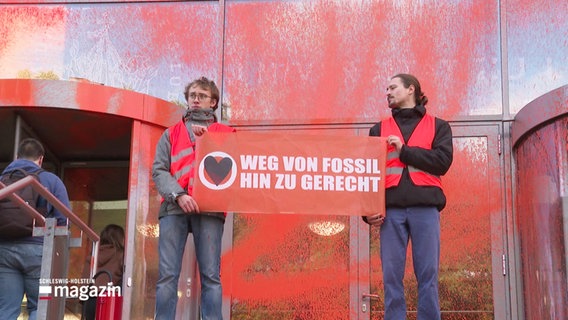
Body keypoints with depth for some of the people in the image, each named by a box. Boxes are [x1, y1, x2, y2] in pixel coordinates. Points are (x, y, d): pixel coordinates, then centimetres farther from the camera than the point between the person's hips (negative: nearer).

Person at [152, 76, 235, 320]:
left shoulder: (226, 133, 19)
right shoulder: (171, 133, 22)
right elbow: (158, 170, 9)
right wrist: (178, 195, -9)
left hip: (210, 208, -1)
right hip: (174, 208, 1)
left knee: (211, 276, -5)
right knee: (167, 275, -5)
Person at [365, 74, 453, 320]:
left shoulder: (438, 126, 14)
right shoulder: (379, 129, 19)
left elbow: (442, 161, -2)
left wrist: (404, 150, -5)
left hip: (425, 207, -1)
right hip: (391, 209, 2)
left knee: (427, 275, -3)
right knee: (391, 276, -2)